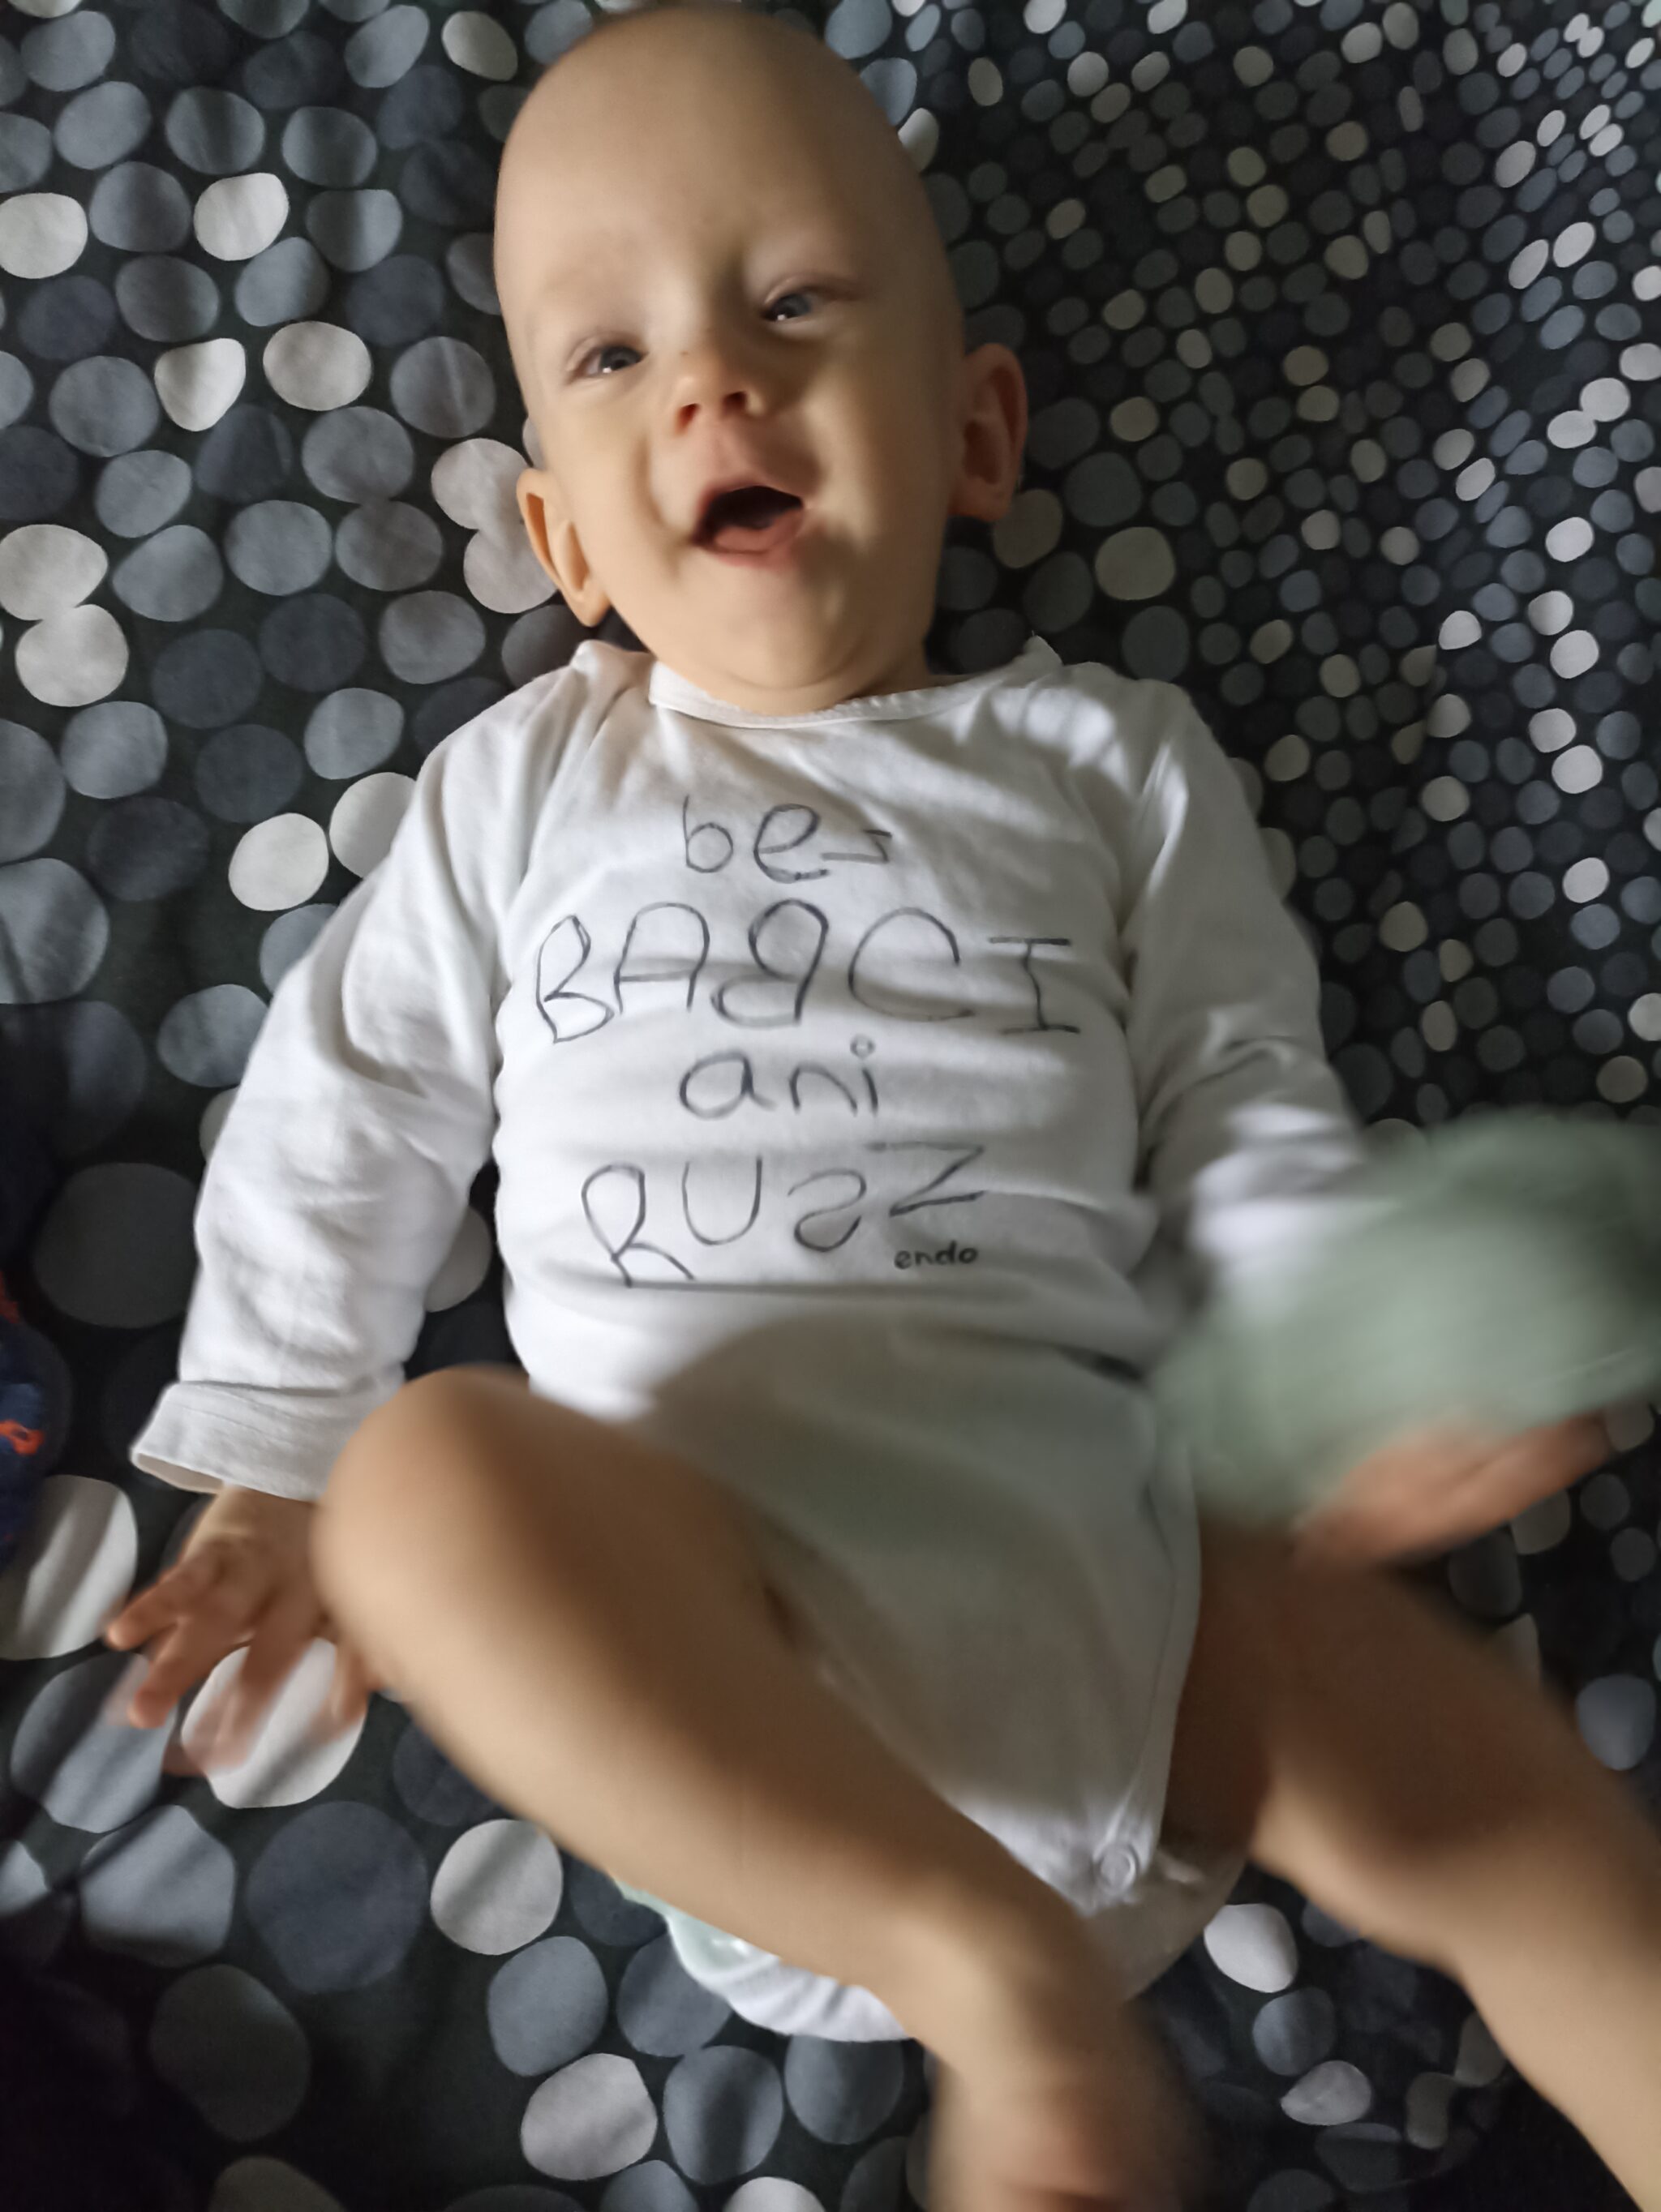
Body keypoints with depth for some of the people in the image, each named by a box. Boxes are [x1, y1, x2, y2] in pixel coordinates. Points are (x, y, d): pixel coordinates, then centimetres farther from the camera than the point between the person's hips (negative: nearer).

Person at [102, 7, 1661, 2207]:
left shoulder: (1116, 769, 13)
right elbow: (348, 1114, 13)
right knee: (430, 1476, -31)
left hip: (1077, 1525, 2)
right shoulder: (523, 787, 12)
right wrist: (277, 1476, 9)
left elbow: (1243, 1112, 11)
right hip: (682, 1566, -1)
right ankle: (1001, 1965, -31)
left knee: (1477, 1759, -16)